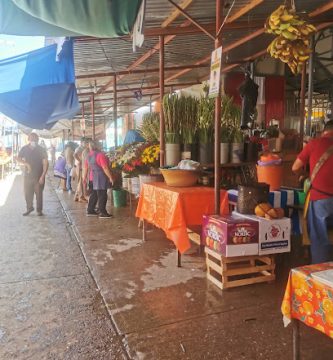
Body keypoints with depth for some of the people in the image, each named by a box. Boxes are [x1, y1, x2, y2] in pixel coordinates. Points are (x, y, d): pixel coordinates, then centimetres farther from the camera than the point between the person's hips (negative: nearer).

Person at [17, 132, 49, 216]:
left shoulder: (41, 150, -7)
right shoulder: (24, 149, 1)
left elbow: (45, 163, -9)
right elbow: (18, 159, 8)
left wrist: (43, 176, -16)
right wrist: (26, 163, -13)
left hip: (38, 176, -3)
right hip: (28, 175, 3)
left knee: (39, 193, 1)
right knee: (27, 193, 10)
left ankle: (39, 210, 15)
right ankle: (29, 208, 29)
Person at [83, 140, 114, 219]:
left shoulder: (89, 155, 7)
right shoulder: (100, 155, -18)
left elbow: (85, 167, 13)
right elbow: (105, 168, -21)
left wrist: (84, 177, 22)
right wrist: (110, 177, -16)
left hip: (92, 177, 8)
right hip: (100, 178, -8)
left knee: (94, 194, 17)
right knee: (102, 196, -2)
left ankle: (90, 211, 22)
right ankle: (103, 213, 0)